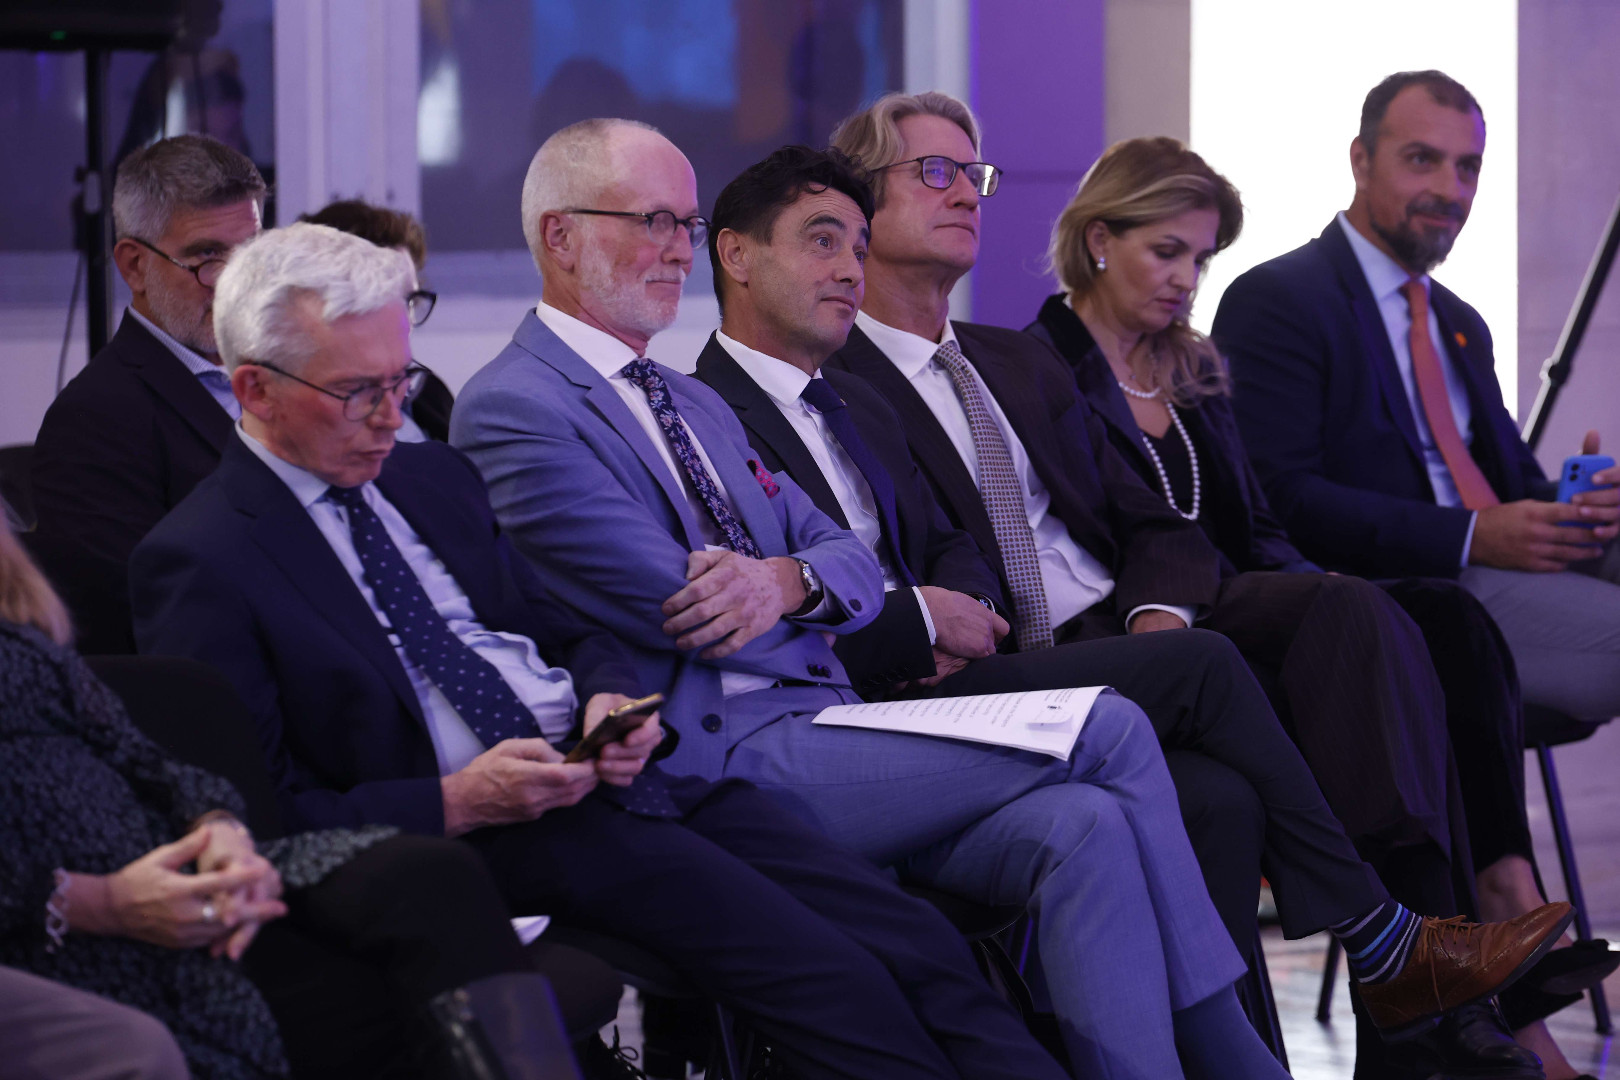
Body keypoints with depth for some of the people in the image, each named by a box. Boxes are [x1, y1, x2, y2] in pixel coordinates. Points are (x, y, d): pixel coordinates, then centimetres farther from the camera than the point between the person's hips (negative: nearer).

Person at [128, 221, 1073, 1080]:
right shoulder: (199, 564, -2)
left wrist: (610, 699, 1)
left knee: (920, 947, -14)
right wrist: (457, 803, -17)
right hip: (481, 836, -7)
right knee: (824, 974, -27)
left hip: (615, 772, 7)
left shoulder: (434, 478, 19)